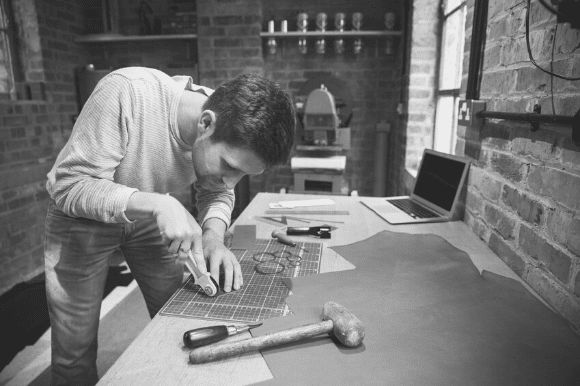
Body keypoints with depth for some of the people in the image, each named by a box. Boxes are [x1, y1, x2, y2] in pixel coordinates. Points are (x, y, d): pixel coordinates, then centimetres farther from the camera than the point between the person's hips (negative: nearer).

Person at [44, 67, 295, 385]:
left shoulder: (230, 135, -20)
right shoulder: (127, 92, -35)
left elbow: (216, 192, -5)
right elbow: (68, 184, -29)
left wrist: (214, 234, -25)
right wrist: (156, 204, -42)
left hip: (149, 217, 4)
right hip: (81, 217, -3)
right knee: (75, 352, 0)